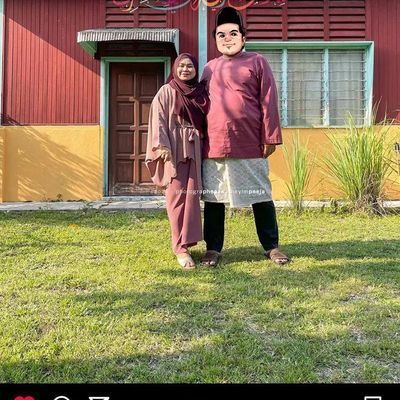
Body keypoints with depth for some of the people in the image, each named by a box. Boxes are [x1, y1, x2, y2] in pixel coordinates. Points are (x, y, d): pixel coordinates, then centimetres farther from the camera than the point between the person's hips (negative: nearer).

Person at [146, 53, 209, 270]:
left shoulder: (200, 93, 15)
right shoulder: (166, 91, 2)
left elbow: (205, 122, 16)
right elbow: (158, 120, -6)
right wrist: (162, 146, -18)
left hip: (194, 150, 4)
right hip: (174, 150, -4)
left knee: (192, 195, 2)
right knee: (177, 196, -5)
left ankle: (187, 241, 12)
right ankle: (180, 247, -1)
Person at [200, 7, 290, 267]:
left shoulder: (257, 62, 5)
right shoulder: (210, 68, 15)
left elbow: (268, 102, -1)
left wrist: (270, 138, -8)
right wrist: (200, 139, 12)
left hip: (250, 145, -3)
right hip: (214, 145, 3)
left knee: (261, 196, 5)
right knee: (213, 198, 7)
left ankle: (272, 247, 19)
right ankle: (213, 248, 19)